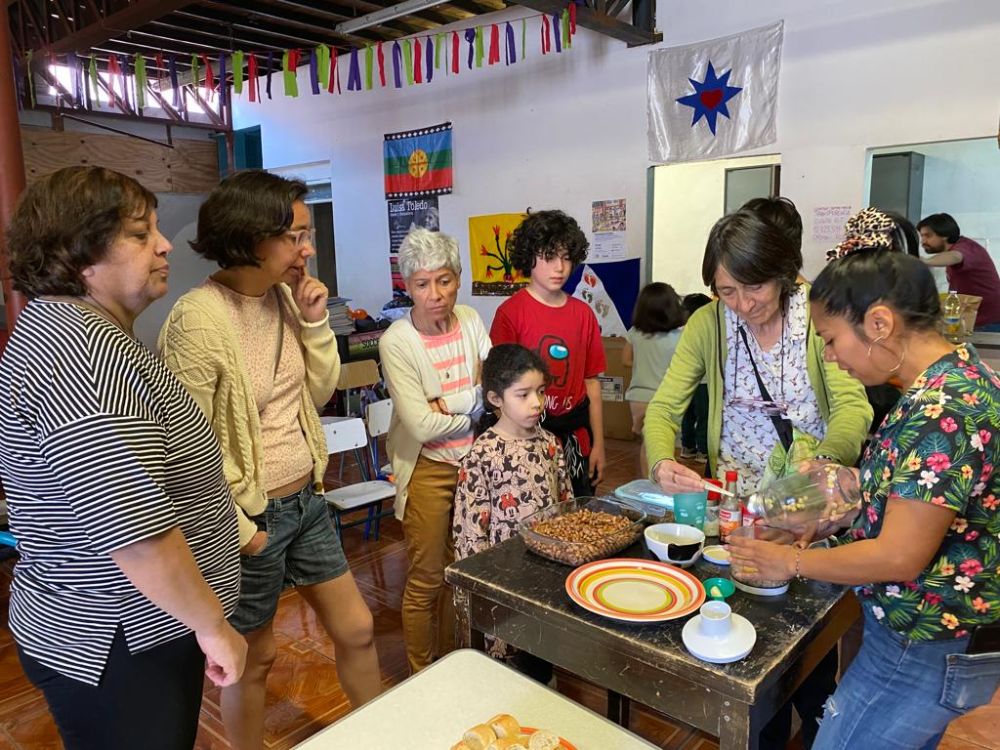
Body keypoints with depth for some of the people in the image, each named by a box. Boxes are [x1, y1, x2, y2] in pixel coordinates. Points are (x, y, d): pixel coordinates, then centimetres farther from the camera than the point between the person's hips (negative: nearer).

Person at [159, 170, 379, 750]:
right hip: (252, 518, -7)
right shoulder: (197, 320, -23)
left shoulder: (282, 296, -1)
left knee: (356, 629, 18)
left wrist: (314, 322, -7)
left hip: (306, 499, 7)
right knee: (254, 658, 16)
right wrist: (236, 529, -14)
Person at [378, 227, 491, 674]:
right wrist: (475, 407, -10)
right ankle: (421, 676, 28)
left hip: (473, 461, 5)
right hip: (427, 469, -5)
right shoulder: (396, 341, -16)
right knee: (426, 581, 7)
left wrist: (448, 402, -18)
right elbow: (422, 425, -21)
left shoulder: (470, 321, -1)